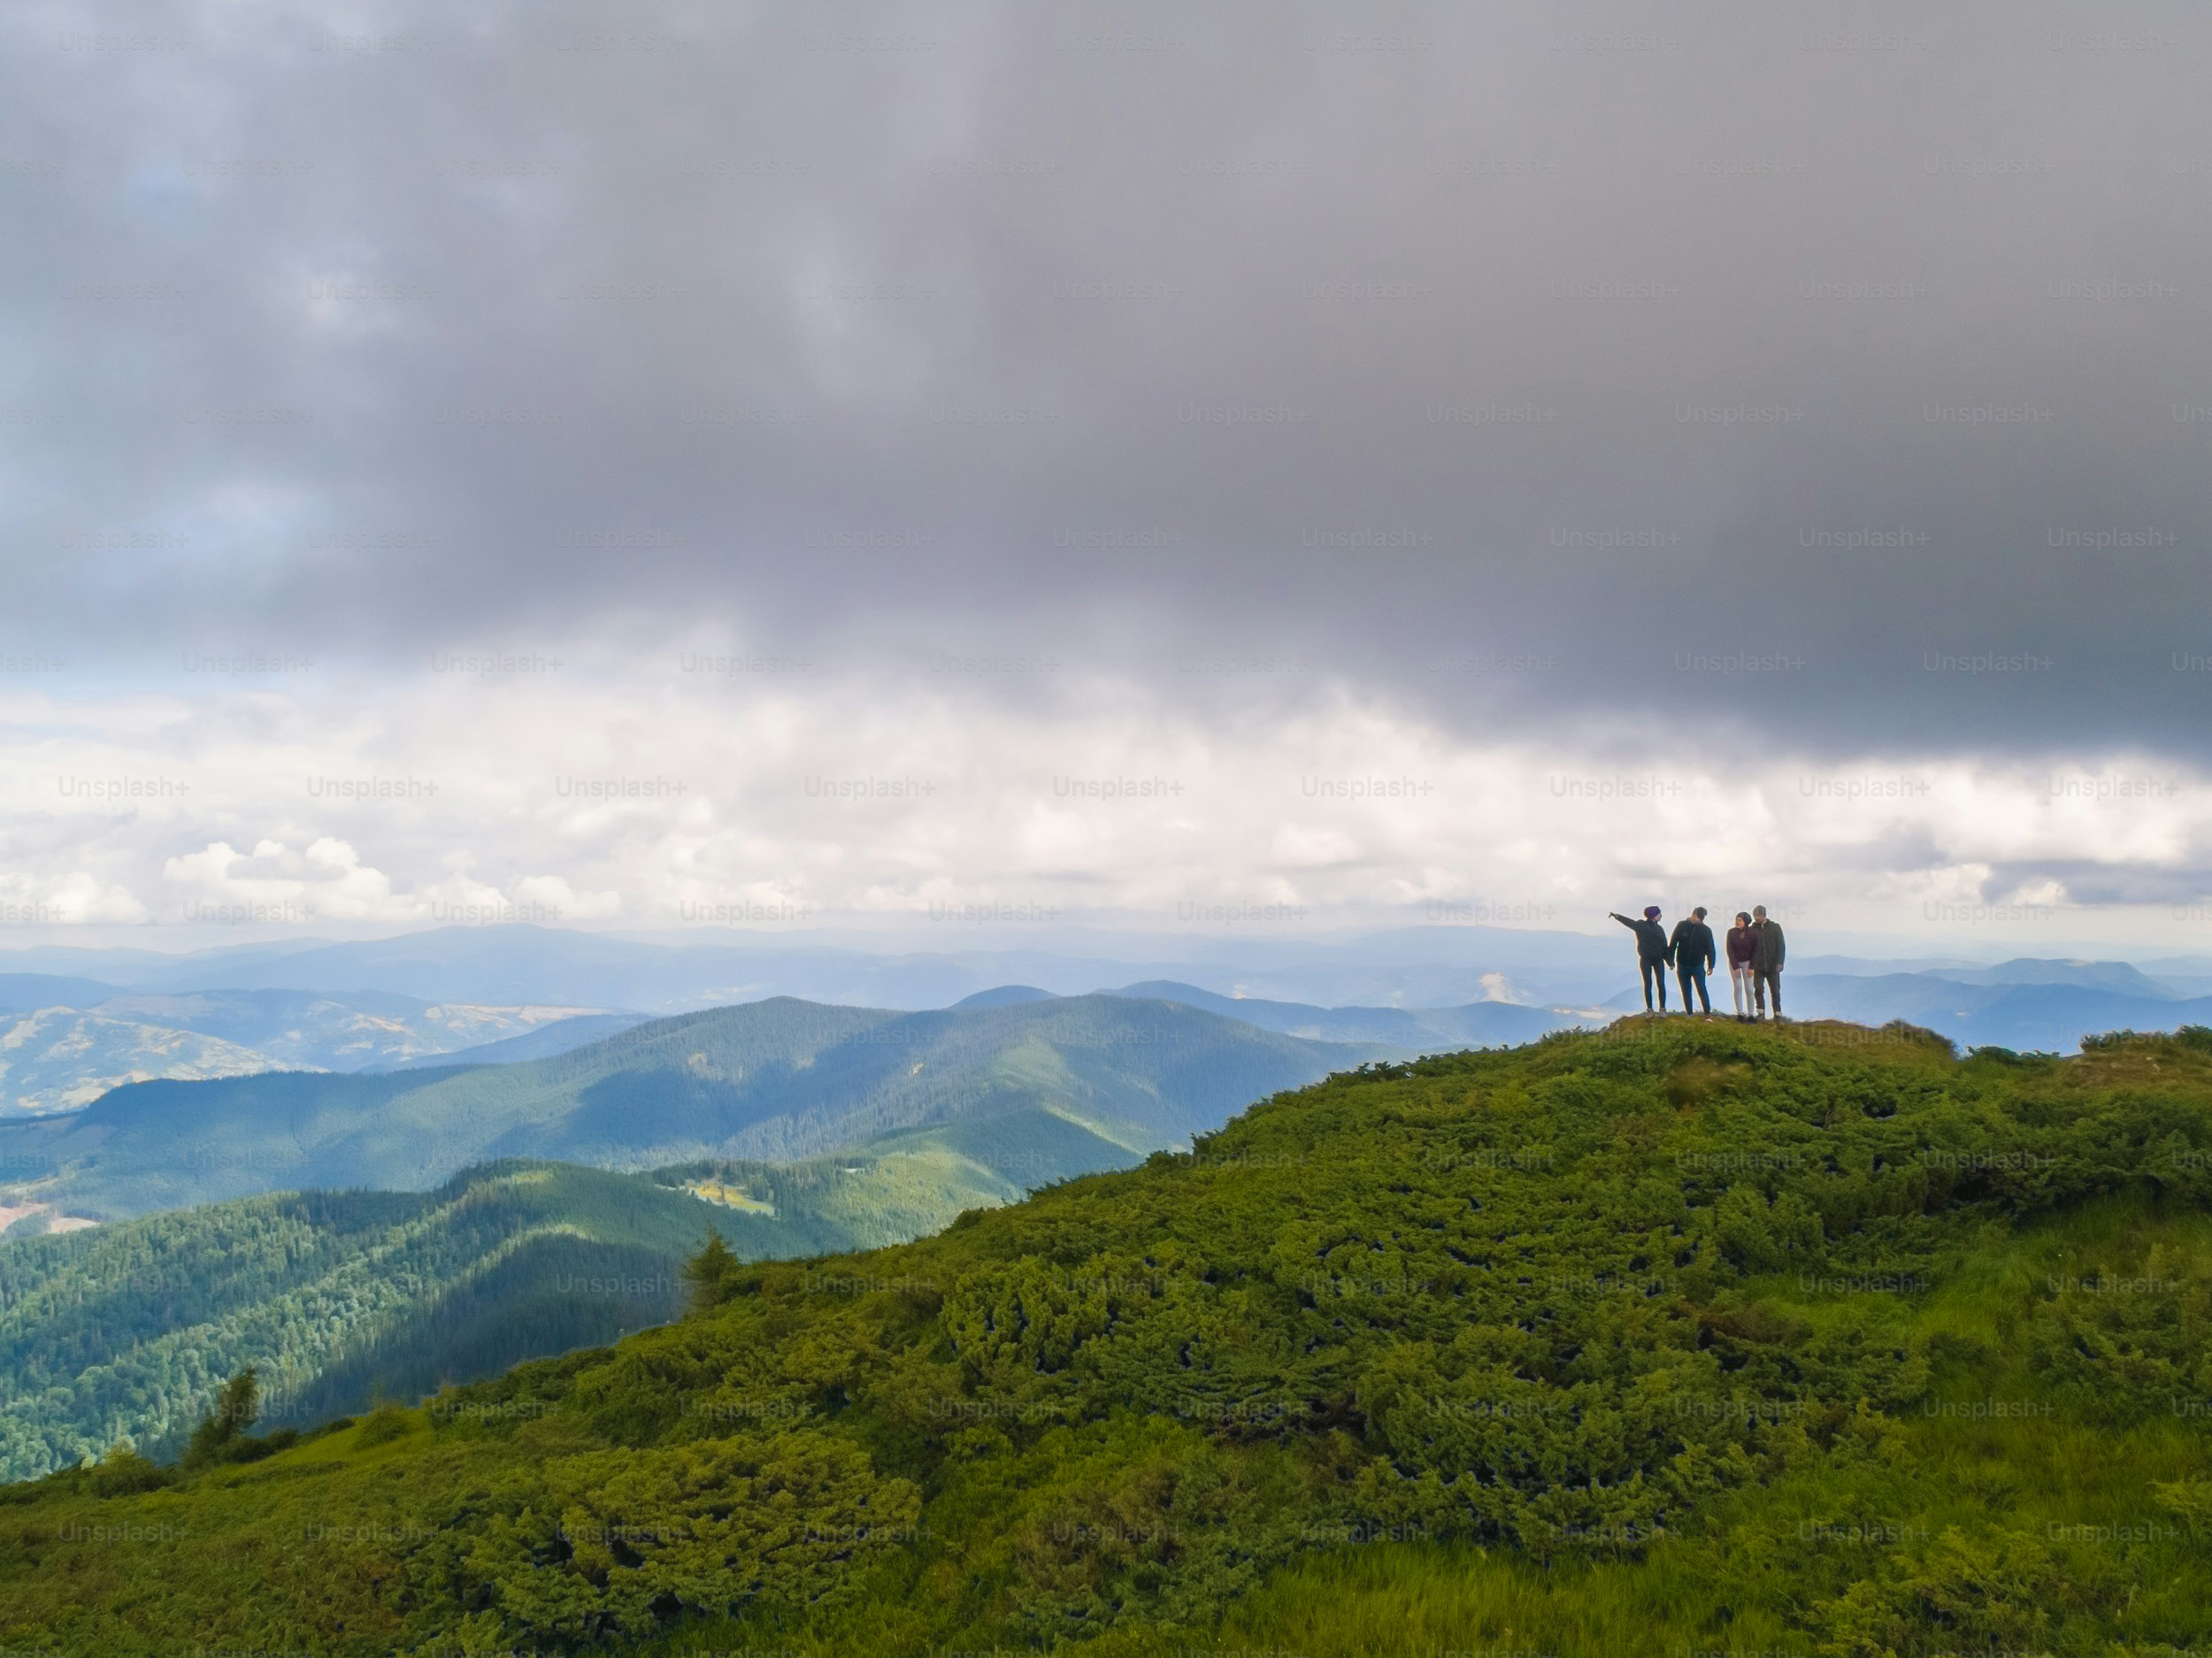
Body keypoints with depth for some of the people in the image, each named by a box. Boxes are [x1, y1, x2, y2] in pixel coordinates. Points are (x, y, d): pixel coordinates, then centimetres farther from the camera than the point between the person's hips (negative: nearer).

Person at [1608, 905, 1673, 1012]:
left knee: (1661, 984, -2)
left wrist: (1669, 961, 2)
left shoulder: (1659, 929, 9)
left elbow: (1665, 946, 10)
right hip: (1645, 959, -3)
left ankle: (1662, 1008, 5)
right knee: (1648, 984, 0)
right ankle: (1649, 1009, 6)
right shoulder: (1641, 925, -2)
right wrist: (1618, 916, -39)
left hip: (1658, 959, 3)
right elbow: (1629, 922, -19)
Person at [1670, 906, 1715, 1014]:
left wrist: (1710, 965, -1)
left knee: (1701, 990, -5)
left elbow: (1710, 949, 2)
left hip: (1698, 966, -1)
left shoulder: (1706, 930, -4)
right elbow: (1672, 944, 1)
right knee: (1686, 992, 7)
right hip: (1682, 965, 1)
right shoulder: (1681, 926, -4)